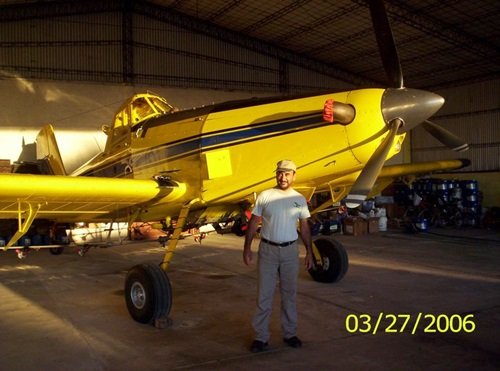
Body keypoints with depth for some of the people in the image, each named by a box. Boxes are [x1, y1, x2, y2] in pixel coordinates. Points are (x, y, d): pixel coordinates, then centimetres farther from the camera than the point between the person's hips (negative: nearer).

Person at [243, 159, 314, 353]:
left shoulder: (300, 199, 3)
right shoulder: (265, 196, -4)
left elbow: (305, 228, 8)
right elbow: (253, 222, -1)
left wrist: (309, 252, 6)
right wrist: (247, 248, -6)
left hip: (290, 251, 2)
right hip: (268, 250, -2)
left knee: (289, 294, 12)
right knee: (264, 295, 2)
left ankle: (290, 333, 24)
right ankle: (261, 336, 11)